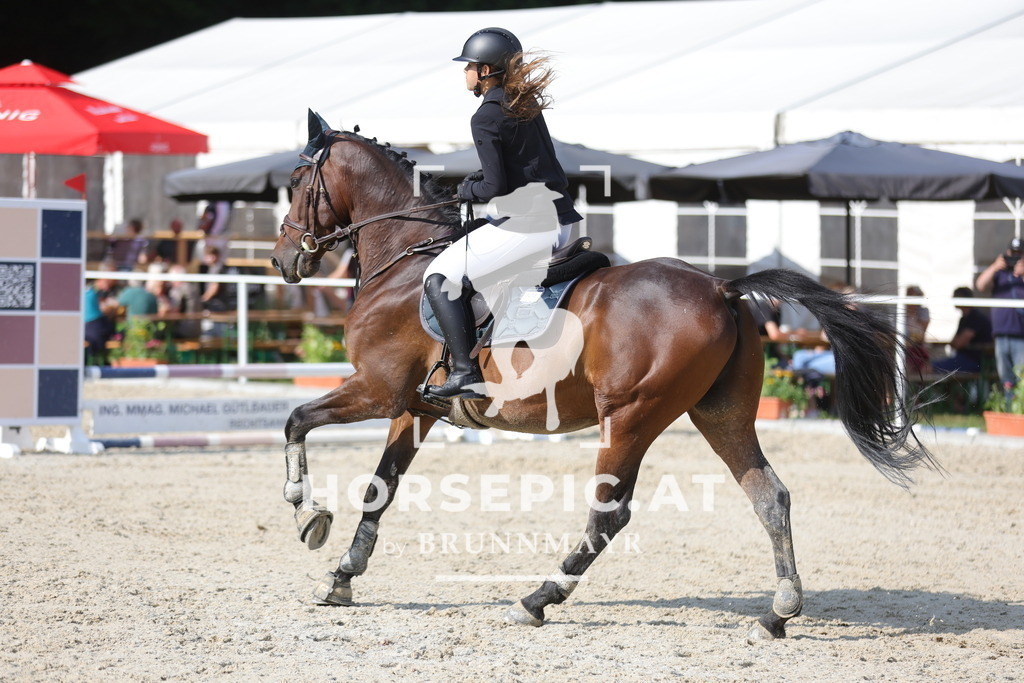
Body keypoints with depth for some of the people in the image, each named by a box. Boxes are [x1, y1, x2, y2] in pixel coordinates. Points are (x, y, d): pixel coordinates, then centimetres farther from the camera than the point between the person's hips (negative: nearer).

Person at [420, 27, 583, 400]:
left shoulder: (486, 119, -13)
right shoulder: (527, 104, 14)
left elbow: (495, 187, -16)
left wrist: (466, 190, 4)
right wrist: (477, 178, 14)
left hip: (527, 225, -10)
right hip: (561, 221, 10)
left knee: (440, 278, -4)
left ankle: (466, 373, -12)